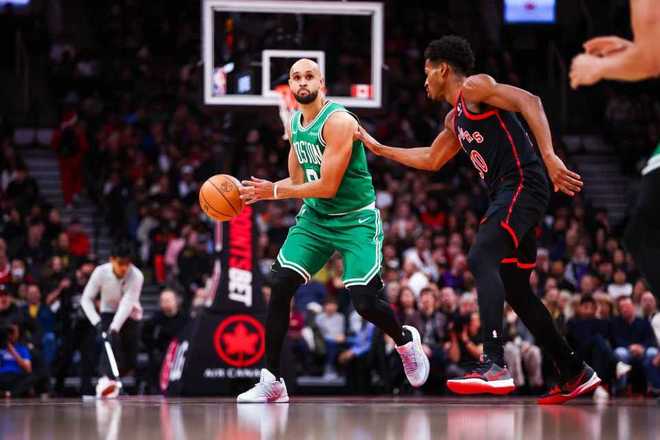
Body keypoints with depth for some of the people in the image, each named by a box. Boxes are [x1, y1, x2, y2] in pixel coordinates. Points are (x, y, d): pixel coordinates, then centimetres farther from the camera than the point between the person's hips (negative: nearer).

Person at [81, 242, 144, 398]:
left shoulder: (136, 276, -26)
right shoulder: (100, 272, -22)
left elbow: (127, 304, -34)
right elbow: (86, 299, -16)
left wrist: (114, 328, -45)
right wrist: (96, 322, -29)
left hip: (129, 316, 1)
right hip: (108, 313, -1)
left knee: (130, 361, -1)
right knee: (111, 343, -32)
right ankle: (106, 380, -48)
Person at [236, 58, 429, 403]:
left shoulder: (338, 122, -20)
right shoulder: (295, 125, 6)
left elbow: (328, 187, -23)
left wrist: (275, 191, -18)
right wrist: (258, 193, -1)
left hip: (356, 220, -6)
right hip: (315, 218, 7)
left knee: (366, 302, -12)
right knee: (280, 285, -11)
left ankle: (406, 341, 24)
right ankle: (271, 381, -7)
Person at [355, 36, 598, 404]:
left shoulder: (474, 87, -3)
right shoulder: (455, 119, 25)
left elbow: (529, 101, -17)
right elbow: (431, 160, 38)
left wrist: (549, 156, -29)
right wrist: (377, 148, 39)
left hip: (522, 185, -10)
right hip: (509, 195, 10)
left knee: (482, 259, -24)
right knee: (516, 289, 12)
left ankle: (495, 366, -36)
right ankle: (576, 374, 19)